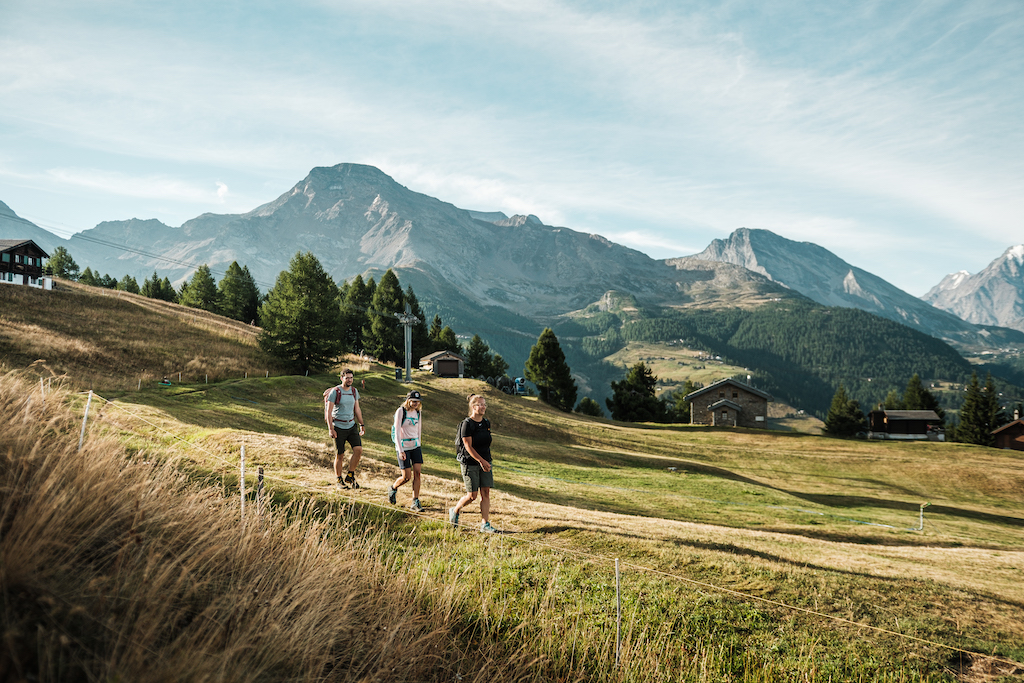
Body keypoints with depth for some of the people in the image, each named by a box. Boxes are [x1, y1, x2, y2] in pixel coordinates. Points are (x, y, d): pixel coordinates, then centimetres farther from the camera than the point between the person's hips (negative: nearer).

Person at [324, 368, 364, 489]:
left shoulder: (354, 391, 7)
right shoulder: (335, 392, -9)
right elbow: (328, 411, -9)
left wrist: (361, 425, 12)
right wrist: (331, 429, -15)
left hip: (352, 426, 4)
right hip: (338, 427, -4)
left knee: (358, 449, -13)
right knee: (340, 455, 2)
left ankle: (350, 476, 3)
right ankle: (339, 480, 19)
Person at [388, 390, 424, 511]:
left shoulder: (418, 412, 7)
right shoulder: (401, 411, -11)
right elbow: (397, 432, -14)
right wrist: (400, 450, -19)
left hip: (416, 446, 5)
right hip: (403, 446, -5)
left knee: (417, 473, -6)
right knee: (406, 477, -5)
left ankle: (415, 502, -1)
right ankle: (393, 489, 26)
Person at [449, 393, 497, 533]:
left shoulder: (486, 423, 8)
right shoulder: (467, 424, -13)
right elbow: (468, 447, -16)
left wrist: (486, 461, 15)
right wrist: (481, 461, -20)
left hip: (485, 462, 6)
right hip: (470, 463, -6)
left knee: (486, 492, 1)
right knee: (472, 495, -2)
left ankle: (485, 524, 6)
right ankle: (454, 511, 24)